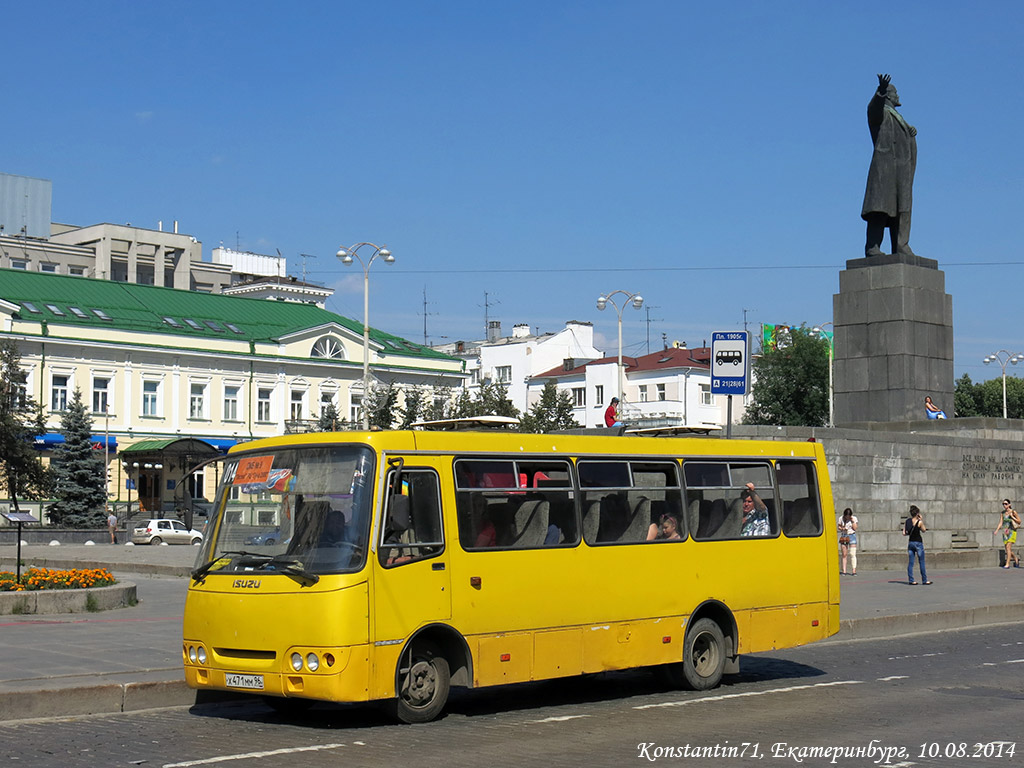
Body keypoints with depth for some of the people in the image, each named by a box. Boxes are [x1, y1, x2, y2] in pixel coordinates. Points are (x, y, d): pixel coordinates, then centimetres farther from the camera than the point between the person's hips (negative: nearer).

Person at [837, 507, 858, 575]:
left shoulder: (854, 518, -3)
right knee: (844, 554, 1)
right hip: (843, 536, 1)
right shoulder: (841, 519, -1)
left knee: (852, 554, -8)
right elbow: (838, 526, 9)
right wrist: (842, 528, -10)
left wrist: (852, 521, -15)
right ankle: (844, 571, 4)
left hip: (851, 536, -1)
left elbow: (855, 528, -6)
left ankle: (854, 571, -9)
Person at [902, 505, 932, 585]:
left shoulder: (907, 521, 1)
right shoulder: (919, 522, -13)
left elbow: (904, 533, 1)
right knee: (921, 562, 4)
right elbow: (923, 530, 4)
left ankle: (910, 580, 4)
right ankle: (924, 580, 8)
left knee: (910, 562, 6)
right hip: (918, 542, -5)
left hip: (910, 542, 5)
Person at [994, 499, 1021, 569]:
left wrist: (1012, 517, -15)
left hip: (1012, 531, -5)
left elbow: (1019, 521, -1)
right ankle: (1016, 559, 33)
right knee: (1006, 548, 7)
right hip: (1005, 532, 5)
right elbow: (1001, 523, 5)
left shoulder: (1013, 511, -5)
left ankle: (1007, 564, -16)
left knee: (1008, 547, -16)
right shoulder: (1003, 513, 8)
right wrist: (997, 530, -11)